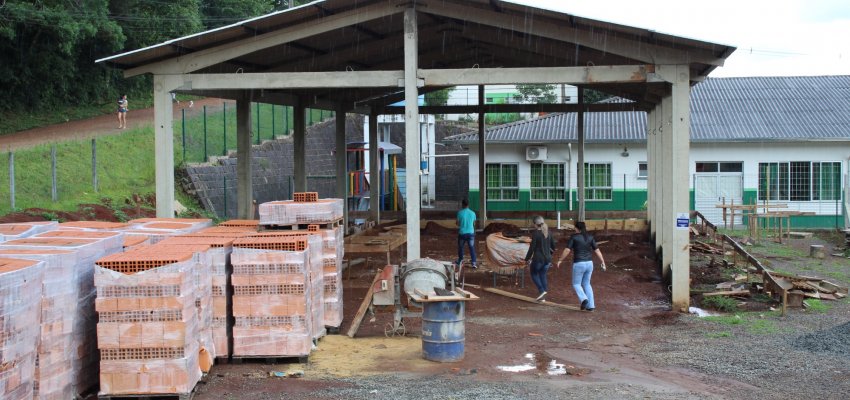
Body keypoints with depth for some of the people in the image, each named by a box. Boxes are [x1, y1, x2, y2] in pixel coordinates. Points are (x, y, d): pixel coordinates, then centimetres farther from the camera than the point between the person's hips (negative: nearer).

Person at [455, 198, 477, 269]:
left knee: (460, 247, 19)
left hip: (462, 233, -1)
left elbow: (457, 223, -3)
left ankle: (460, 260, 33)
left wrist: (456, 222, 20)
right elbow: (474, 224, 9)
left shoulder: (460, 213, -9)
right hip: (471, 233, 1)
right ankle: (473, 263, -4)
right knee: (472, 248, 5)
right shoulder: (472, 213, -1)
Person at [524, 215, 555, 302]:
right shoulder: (548, 233, 5)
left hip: (538, 259, -6)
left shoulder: (535, 233, -13)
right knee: (543, 275, 17)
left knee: (534, 274, 16)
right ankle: (542, 297, 15)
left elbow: (532, 247, -13)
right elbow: (553, 246, 13)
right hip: (547, 259, 6)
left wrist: (527, 259, -4)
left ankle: (542, 290, -2)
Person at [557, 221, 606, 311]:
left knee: (576, 284, 13)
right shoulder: (590, 237, 2)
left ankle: (584, 299, -12)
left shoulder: (574, 237, -8)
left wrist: (560, 260, 2)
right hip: (589, 263, 4)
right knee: (586, 284, 19)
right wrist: (603, 262, 7)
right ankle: (591, 305, 13)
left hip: (579, 264, -4)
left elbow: (567, 250, -10)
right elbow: (597, 251, 1)